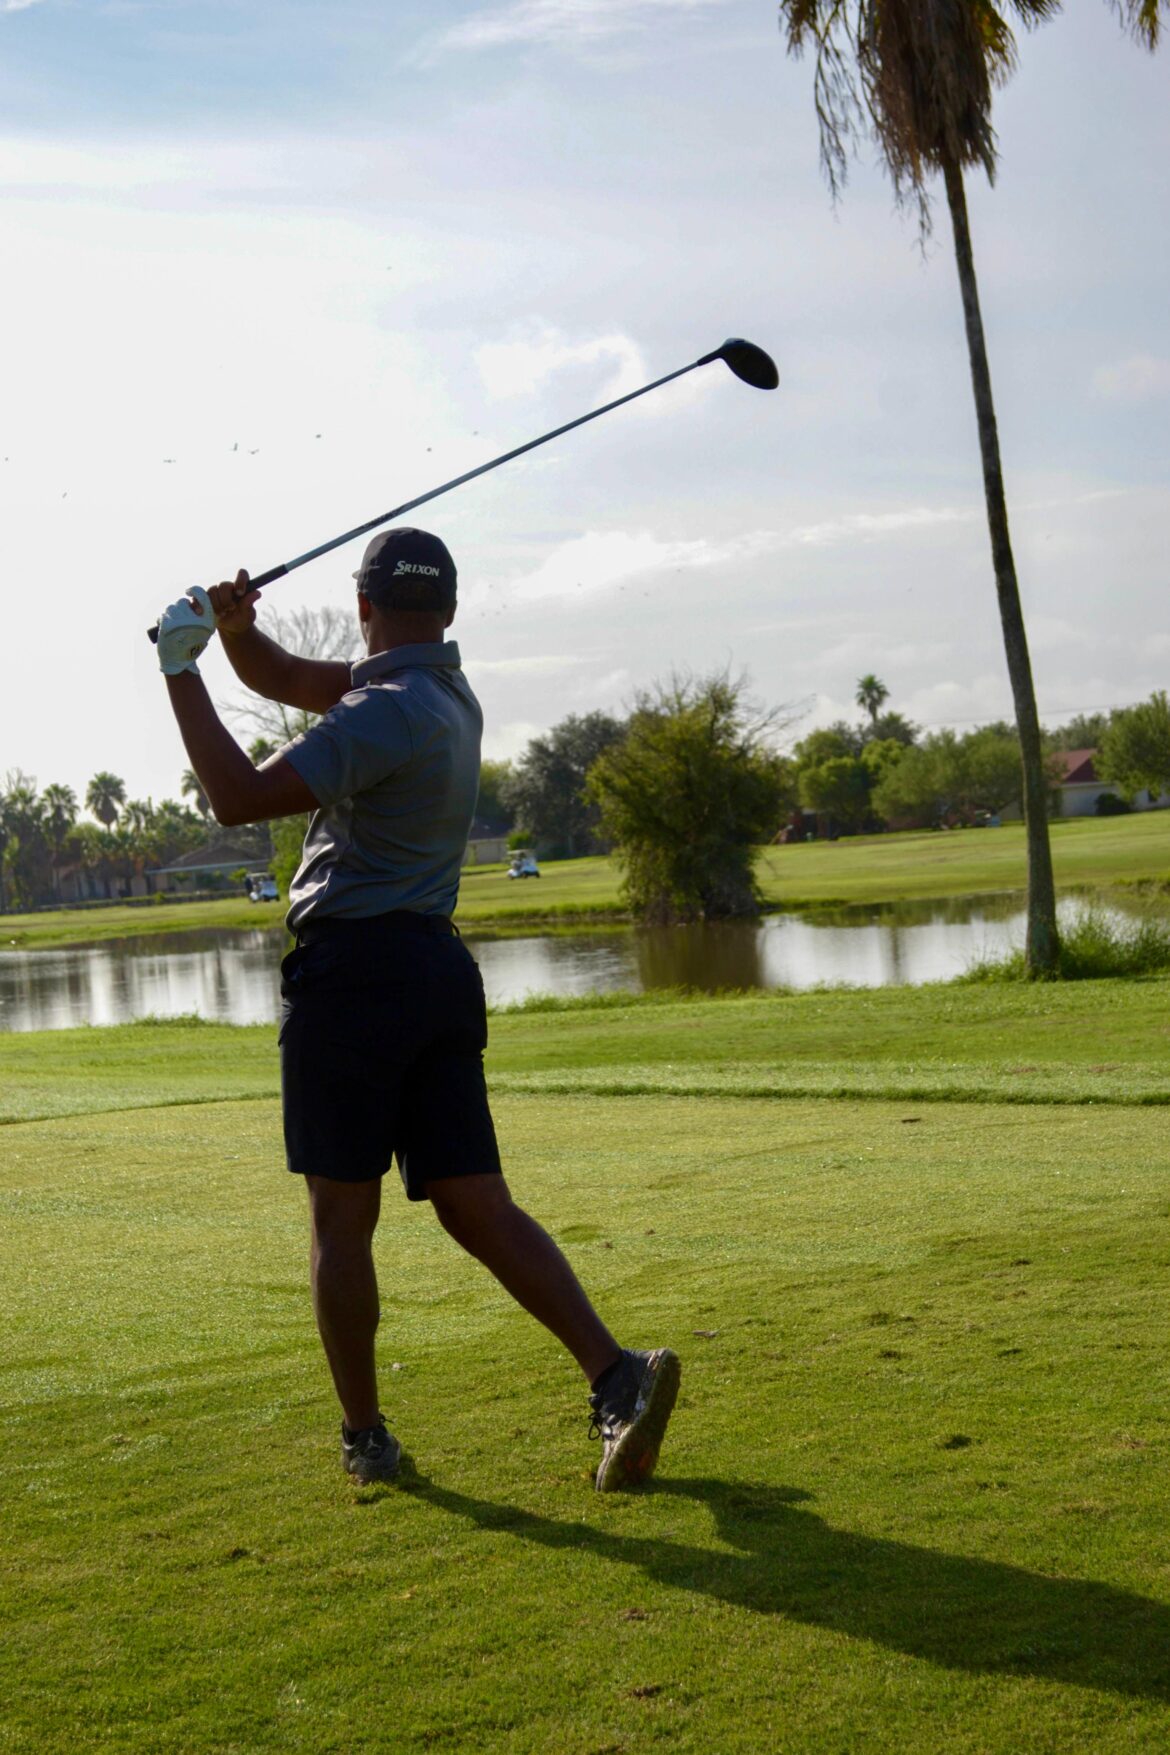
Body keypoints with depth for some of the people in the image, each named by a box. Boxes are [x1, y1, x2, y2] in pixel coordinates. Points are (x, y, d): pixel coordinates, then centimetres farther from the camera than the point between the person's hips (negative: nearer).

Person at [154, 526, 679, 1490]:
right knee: (478, 1207, 5)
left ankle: (365, 1437, 12)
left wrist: (183, 670, -12)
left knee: (342, 1222, 4)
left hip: (354, 971, -8)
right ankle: (617, 1373, -7)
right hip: (440, 968, 8)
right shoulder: (447, 692, 16)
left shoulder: (386, 713, -13)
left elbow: (241, 796, -19)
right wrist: (235, 629, 2)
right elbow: (286, 679, 22)